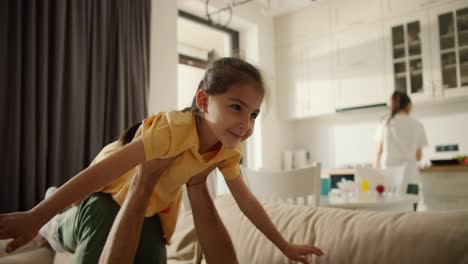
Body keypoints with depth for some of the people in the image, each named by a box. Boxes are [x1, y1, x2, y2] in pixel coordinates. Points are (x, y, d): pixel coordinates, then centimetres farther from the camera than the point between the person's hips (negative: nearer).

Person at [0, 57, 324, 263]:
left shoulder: (228, 152, -17)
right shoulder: (173, 128, -39)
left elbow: (248, 202, -6)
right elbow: (102, 171, -39)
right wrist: (35, 217, -36)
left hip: (154, 208, 6)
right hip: (113, 193, -5)